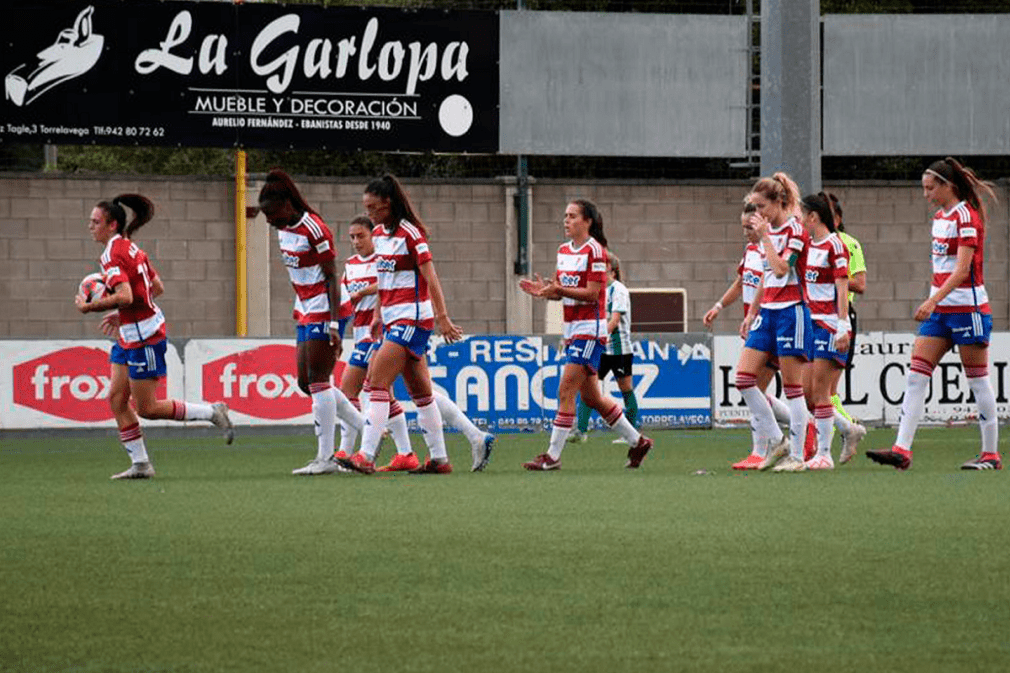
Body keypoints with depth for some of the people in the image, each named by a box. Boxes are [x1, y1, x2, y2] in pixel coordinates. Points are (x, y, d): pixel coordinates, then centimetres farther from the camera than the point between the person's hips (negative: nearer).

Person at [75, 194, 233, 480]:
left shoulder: (113, 255, -19)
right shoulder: (129, 247, 10)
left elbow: (125, 297, -32)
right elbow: (157, 287, 17)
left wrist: (89, 306, -19)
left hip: (144, 337, -10)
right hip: (130, 336, 10)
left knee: (147, 408, -2)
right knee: (116, 399, 7)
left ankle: (212, 412, 7)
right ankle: (140, 464, 11)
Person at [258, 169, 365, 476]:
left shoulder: (314, 230, -18)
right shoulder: (284, 229, 9)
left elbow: (331, 278, -18)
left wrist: (333, 324, -22)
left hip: (324, 311, -10)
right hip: (305, 312, 10)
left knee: (317, 381, -10)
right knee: (306, 383, 8)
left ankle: (326, 457, -6)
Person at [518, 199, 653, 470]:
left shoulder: (595, 250, -11)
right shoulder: (564, 250, 14)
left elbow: (591, 293, -17)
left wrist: (558, 289, -25)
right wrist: (544, 290, -3)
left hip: (590, 328, -9)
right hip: (572, 329, 9)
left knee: (566, 391, -12)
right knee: (591, 397, 12)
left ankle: (553, 455, -11)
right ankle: (637, 441, 24)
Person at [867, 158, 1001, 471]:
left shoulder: (966, 216, -14)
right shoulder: (939, 217, 12)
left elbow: (962, 270, -22)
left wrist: (933, 300, -30)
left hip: (968, 307, -9)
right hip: (940, 310, 9)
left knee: (978, 381, -1)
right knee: (916, 375, -2)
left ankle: (991, 454, 8)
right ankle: (901, 450, -8)